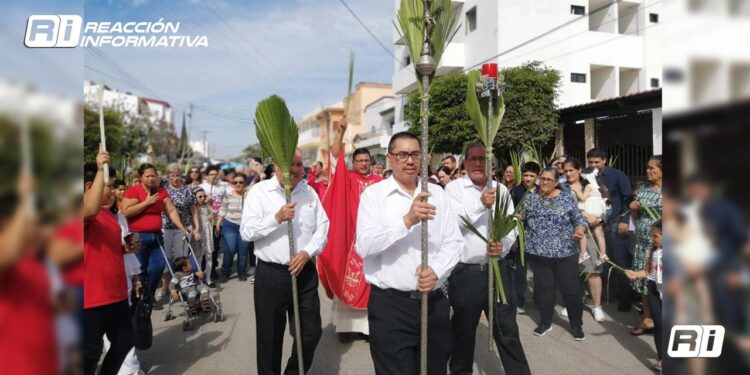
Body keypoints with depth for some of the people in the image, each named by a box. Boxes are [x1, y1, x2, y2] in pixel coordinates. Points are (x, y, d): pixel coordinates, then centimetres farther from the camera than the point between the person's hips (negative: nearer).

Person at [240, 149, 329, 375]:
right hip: (270, 274, -3)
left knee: (311, 333, 11)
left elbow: (323, 227, 5)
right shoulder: (259, 191, -4)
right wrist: (277, 218, -20)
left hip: (305, 272, 3)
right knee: (270, 337, 10)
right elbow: (246, 231, -9)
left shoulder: (309, 192, 7)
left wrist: (307, 252, -10)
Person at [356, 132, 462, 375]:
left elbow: (454, 242, 4)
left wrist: (437, 269, -14)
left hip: (435, 302, 4)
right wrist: (407, 221, -27)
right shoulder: (373, 194, -4)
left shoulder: (437, 194, 7)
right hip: (389, 304, -4)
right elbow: (364, 245, -17)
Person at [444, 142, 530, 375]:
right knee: (463, 329, 14)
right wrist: (480, 205, -26)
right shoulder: (454, 188, -3)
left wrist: (503, 247, -15)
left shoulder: (501, 189, 7)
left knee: (507, 328, 11)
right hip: (465, 272, -2)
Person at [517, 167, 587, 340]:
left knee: (571, 288, 3)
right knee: (543, 287, 10)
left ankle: (576, 324, 22)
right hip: (538, 253, 2)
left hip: (565, 253, -1)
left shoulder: (567, 198, -2)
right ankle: (546, 321, 28)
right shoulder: (530, 198, 3)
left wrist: (580, 230, -18)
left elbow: (579, 219, 2)